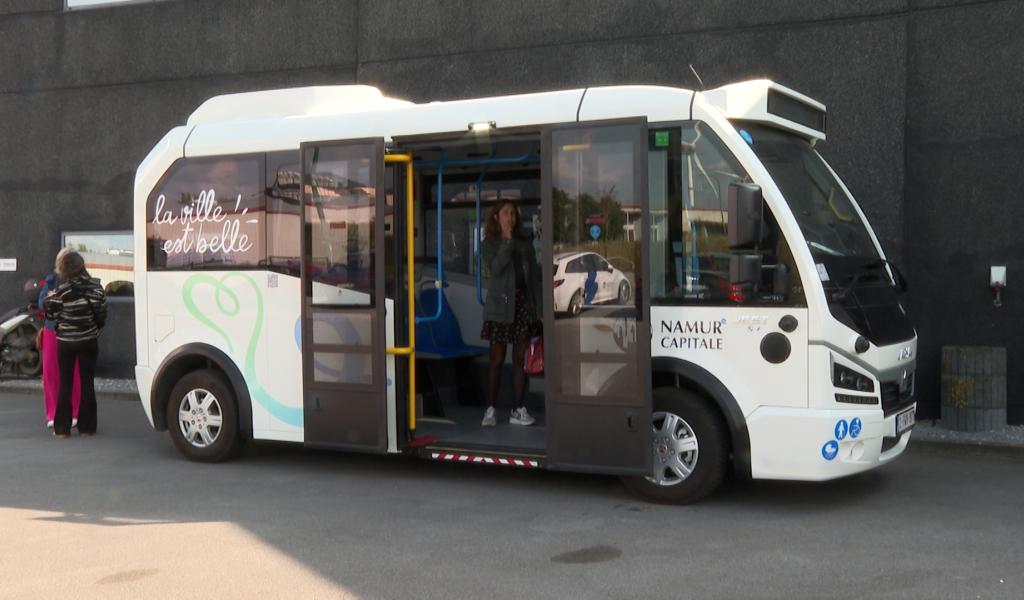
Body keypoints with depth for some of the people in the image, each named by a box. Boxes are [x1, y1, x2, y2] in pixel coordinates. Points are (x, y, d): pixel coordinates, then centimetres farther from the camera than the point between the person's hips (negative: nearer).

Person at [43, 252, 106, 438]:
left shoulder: (61, 291, -14)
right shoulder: (95, 288, -5)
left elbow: (51, 314, -6)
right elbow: (102, 314, 0)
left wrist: (49, 299, 12)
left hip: (66, 342, -2)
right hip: (88, 341, 2)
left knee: (65, 384, 7)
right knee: (87, 383, 9)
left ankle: (62, 428, 8)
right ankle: (87, 426, 10)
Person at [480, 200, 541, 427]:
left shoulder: (525, 243, 14)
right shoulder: (489, 244, 4)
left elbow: (534, 275, 12)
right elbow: (496, 267, -15)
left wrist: (539, 306, 5)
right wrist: (507, 240, -14)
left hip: (524, 302, 3)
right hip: (500, 305, -3)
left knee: (520, 359, 3)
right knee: (497, 360, -1)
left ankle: (518, 410, 9)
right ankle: (490, 410, 5)